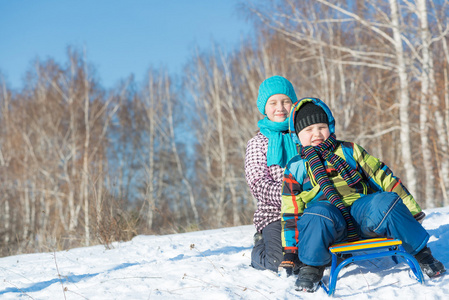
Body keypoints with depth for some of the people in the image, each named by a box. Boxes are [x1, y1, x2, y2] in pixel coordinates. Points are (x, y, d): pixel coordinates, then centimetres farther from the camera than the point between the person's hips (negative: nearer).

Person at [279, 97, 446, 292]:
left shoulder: (349, 152, 16)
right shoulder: (295, 169, 13)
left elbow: (383, 177, 15)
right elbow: (290, 213, 13)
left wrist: (410, 210, 11)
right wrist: (290, 252, 7)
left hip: (361, 212, 2)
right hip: (329, 225, -1)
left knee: (386, 203, -31)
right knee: (318, 214, -39)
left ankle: (421, 253, -11)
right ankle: (311, 268, -15)